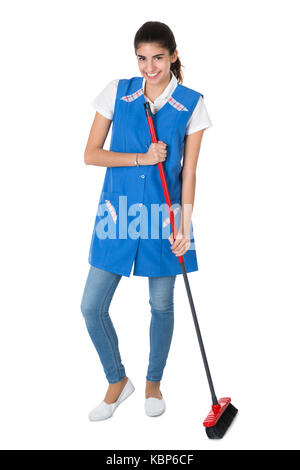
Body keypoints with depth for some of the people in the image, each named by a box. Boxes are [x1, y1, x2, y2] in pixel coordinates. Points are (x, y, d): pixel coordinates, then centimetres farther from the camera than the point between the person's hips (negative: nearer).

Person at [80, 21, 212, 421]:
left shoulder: (191, 104, -1)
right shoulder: (117, 93, 2)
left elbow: (188, 171, -2)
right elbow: (90, 154, -1)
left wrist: (184, 227, -8)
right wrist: (141, 158, -13)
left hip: (163, 212, -1)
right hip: (117, 211, 2)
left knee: (162, 305, 11)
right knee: (92, 306, 2)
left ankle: (153, 382, 37)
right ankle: (118, 381, 27)